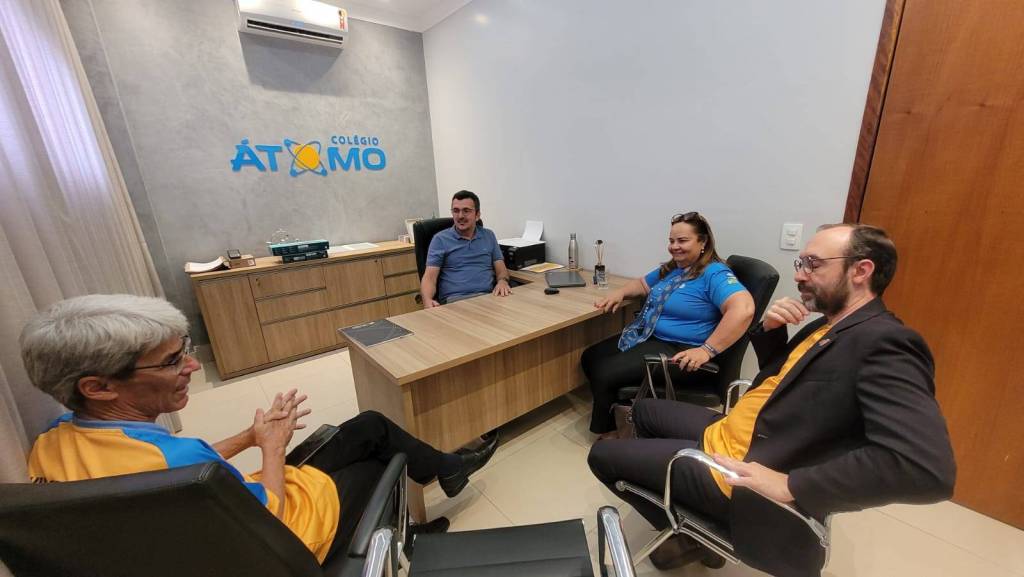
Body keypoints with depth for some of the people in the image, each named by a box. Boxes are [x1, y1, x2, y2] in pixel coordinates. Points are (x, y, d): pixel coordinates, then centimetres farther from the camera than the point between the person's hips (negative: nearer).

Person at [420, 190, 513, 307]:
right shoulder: (440, 239, 7)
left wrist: (502, 281, -11)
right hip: (454, 299, -3)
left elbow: (501, 268, 15)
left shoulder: (489, 236, 17)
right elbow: (429, 277, -1)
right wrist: (427, 300, -23)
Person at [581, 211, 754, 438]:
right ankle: (610, 407, 23)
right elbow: (643, 283, 26)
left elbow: (743, 309, -30)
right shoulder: (670, 269, 13)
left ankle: (607, 432, 8)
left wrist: (707, 351, -33)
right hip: (647, 337, 9)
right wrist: (620, 293, 4)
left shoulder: (714, 274, -15)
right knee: (590, 358, 3)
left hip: (679, 351, -9)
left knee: (604, 373, -19)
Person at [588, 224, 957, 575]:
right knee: (645, 411, 26)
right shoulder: (828, 326, 7)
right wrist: (770, 328, -2)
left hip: (744, 473, -9)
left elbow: (928, 467, -34)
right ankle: (679, 498, 36)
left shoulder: (885, 344, -23)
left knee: (602, 456, -2)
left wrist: (789, 485, -33)